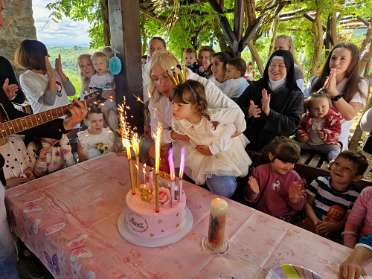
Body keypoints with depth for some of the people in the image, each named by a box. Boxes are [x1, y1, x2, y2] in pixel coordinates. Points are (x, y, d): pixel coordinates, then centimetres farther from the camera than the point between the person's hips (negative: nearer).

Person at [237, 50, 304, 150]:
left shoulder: (296, 95, 4)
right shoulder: (254, 86, 11)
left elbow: (293, 125, -6)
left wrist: (269, 112, -19)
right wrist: (248, 112, -14)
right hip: (246, 141, 2)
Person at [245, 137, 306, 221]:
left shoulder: (295, 178, -1)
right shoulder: (260, 171, -6)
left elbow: (300, 206, 2)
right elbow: (251, 201, -2)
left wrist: (294, 199, -19)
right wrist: (254, 194, -24)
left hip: (285, 220, 0)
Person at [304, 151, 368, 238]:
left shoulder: (354, 196, -7)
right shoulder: (320, 182, -4)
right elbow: (307, 203, 0)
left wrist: (333, 226, -19)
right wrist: (315, 220, -14)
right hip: (310, 224, 0)